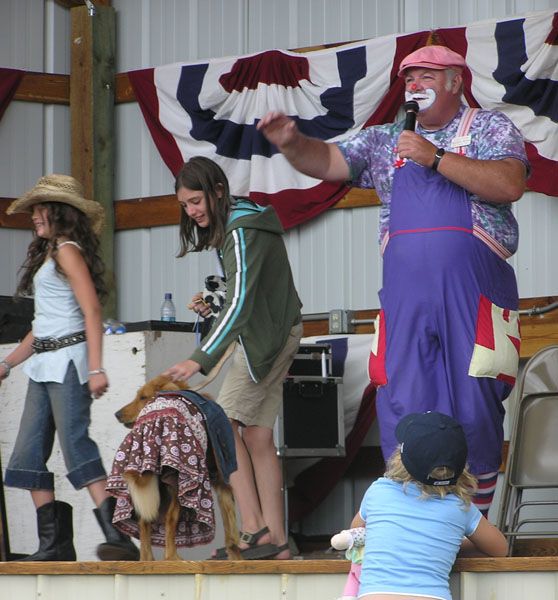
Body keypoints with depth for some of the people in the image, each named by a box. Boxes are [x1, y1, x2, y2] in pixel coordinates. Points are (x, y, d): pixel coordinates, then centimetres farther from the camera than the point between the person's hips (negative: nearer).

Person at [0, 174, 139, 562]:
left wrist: (96, 368, -24)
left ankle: (118, 538, -27)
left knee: (76, 446, -20)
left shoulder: (68, 251, -6)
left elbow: (92, 311, -16)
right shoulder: (48, 254, 22)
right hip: (44, 365, 10)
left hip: (68, 359, -10)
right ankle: (54, 542, 3)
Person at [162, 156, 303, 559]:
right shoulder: (238, 222, 11)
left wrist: (200, 360, -36)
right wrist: (210, 305, 4)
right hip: (277, 333, 10)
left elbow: (240, 303, -29)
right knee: (258, 436, 5)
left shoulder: (241, 232, -20)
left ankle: (255, 530, -18)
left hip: (266, 335, -10)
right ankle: (277, 541, 2)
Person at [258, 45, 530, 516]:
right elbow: (326, 162, 13)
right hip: (405, 297, 4)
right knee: (403, 411, -1)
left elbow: (510, 184, -11)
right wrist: (291, 143, -8)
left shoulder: (489, 127, 6)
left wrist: (436, 159, -14)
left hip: (474, 298, -4)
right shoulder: (387, 141, 19)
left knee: (475, 410, -4)